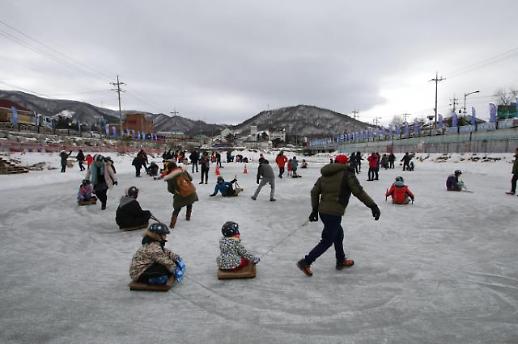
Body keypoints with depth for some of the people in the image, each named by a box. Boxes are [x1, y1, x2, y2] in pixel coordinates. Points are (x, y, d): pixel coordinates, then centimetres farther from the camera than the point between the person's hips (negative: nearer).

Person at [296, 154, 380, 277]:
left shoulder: (325, 175, 12)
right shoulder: (347, 174, -7)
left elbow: (314, 192, 11)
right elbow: (359, 192, -14)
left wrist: (315, 209, 17)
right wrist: (373, 206, -11)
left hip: (322, 211, 8)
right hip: (334, 213, -8)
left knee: (338, 234, 25)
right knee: (327, 241, 4)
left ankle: (341, 261, 39)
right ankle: (306, 262, 4)